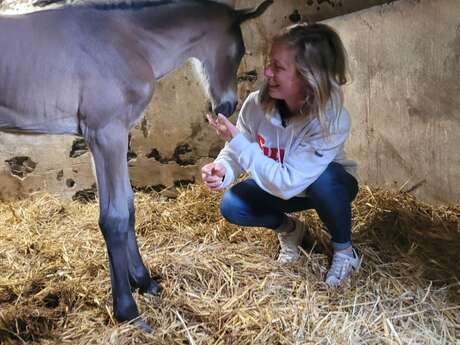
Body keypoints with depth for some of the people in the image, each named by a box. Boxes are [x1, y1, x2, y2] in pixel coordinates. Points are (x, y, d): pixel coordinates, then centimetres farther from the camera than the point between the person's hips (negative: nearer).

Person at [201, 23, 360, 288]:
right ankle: (289, 228, 11)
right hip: (277, 184, 3)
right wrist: (223, 169, -36)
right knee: (231, 206, -20)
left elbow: (288, 183, -39)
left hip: (331, 186, -3)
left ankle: (344, 248, -7)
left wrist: (238, 140, -43)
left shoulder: (333, 120, -36)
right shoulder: (256, 104, -26)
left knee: (323, 178, -38)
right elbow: (236, 150, -11)